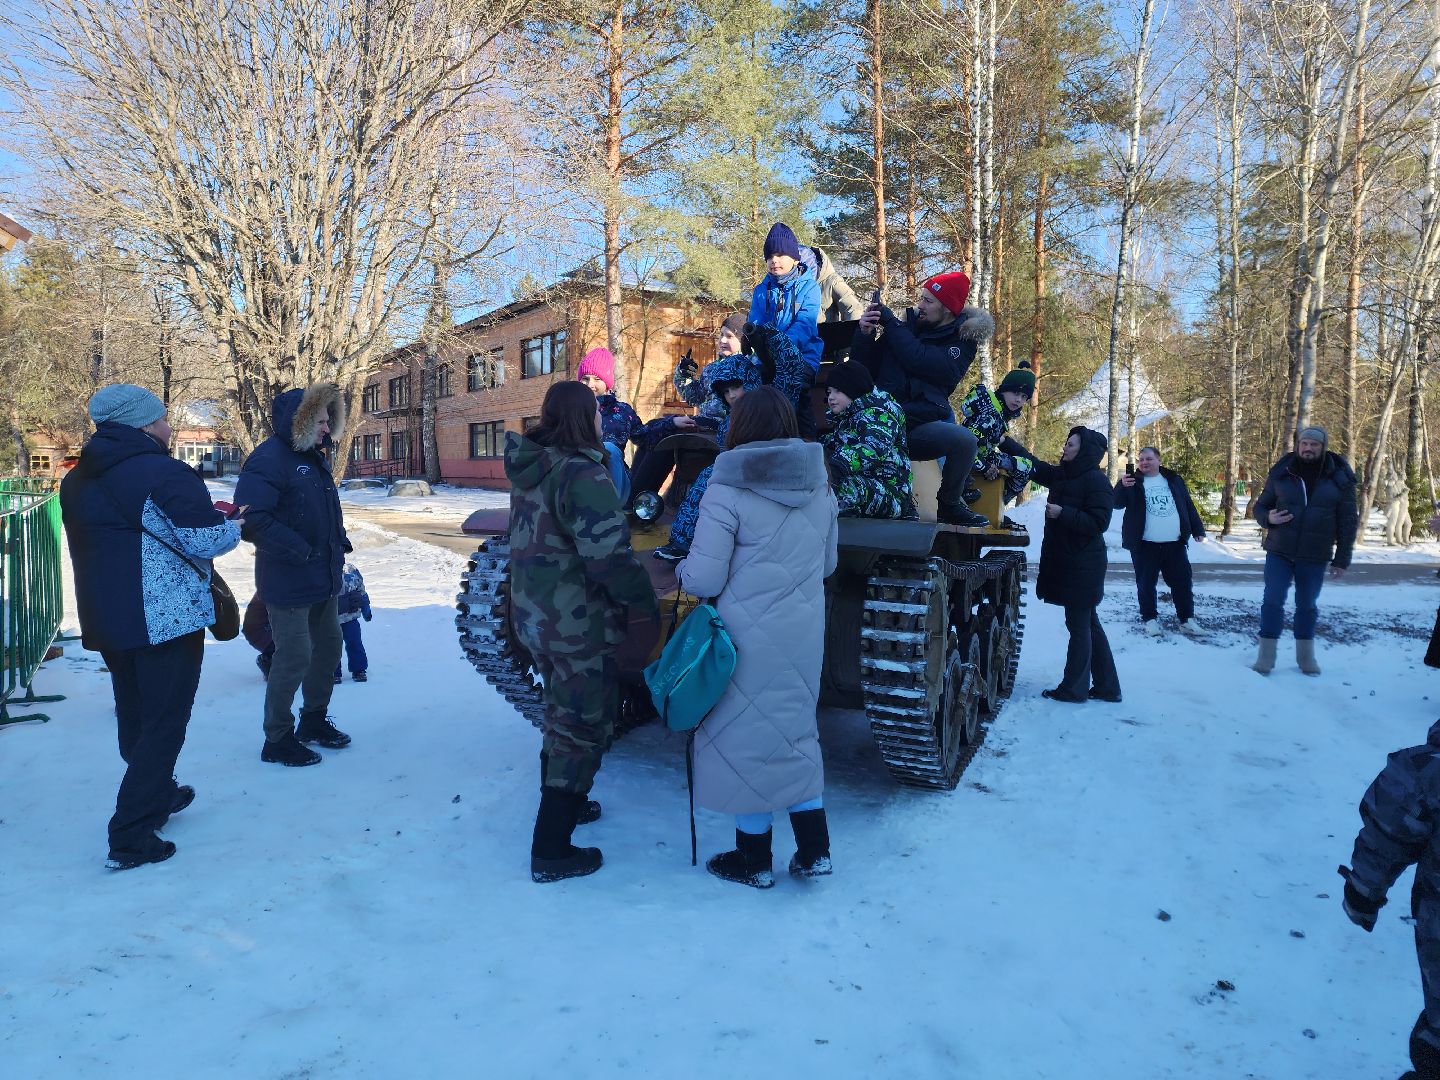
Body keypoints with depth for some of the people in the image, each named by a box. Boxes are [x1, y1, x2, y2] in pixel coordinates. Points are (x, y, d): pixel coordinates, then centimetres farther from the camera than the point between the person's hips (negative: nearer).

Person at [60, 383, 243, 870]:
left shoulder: (77, 480, 10)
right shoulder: (165, 473, -17)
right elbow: (205, 541, -20)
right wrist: (234, 525, 1)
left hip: (104, 620, 8)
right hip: (167, 620, -8)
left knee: (135, 716, 21)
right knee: (164, 723, -1)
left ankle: (158, 796, 39)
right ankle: (131, 837, -1)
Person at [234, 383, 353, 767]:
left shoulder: (314, 457, 11)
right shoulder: (269, 459, -18)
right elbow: (253, 519, -27)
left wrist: (339, 538, 9)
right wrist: (299, 551, -26)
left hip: (325, 577, 10)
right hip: (288, 581, -9)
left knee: (328, 647, 18)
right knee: (294, 658, -3)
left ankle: (314, 720, 35)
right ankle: (278, 739, 13)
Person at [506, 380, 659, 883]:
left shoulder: (528, 470, 6)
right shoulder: (583, 473, -21)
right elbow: (609, 556, -25)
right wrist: (648, 604, -14)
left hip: (533, 615, 9)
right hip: (579, 625, -9)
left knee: (562, 713, 26)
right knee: (584, 727, 3)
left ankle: (562, 802, 44)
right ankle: (550, 851, 9)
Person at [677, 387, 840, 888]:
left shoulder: (728, 490, -16)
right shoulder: (819, 485, 3)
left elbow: (703, 579, -16)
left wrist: (682, 568, 5)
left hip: (749, 635, -5)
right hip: (805, 633, 5)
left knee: (744, 738, 10)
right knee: (796, 731, 20)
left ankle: (755, 861, 25)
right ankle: (814, 850, 25)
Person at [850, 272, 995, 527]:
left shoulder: (962, 341, 6)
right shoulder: (908, 324, 12)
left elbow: (924, 364, -14)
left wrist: (891, 325, -10)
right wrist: (865, 334, -5)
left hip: (921, 425, 0)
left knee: (965, 441, -28)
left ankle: (950, 505, 0)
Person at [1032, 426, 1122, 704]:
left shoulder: (1096, 481, -13)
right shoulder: (1062, 474, 9)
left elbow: (1098, 523, -17)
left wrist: (1062, 513, -20)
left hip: (1083, 565, -8)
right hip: (1063, 561, 8)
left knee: (1079, 626, 0)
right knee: (1088, 624, 13)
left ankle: (1074, 689, 10)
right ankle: (1106, 686, 23)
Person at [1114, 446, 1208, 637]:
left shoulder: (1174, 479, 11)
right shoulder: (1133, 482, 2)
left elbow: (1188, 506, 14)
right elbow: (1117, 503, -10)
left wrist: (1198, 530, 9)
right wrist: (1122, 486, -29)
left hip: (1175, 543, 3)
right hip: (1145, 545, -3)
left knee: (1183, 582, 7)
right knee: (1146, 583, 2)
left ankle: (1187, 620, 16)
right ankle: (1150, 619, 13)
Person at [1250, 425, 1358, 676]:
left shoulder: (1340, 478, -2)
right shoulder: (1281, 474, -1)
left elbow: (1348, 521, 1)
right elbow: (1260, 506, 9)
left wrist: (1342, 558, -1)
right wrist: (1268, 518, -15)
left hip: (1315, 557, 0)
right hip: (1279, 552, 0)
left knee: (1307, 605, 12)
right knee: (1273, 601, -2)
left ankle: (1305, 655, 25)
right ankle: (1266, 656, 5)